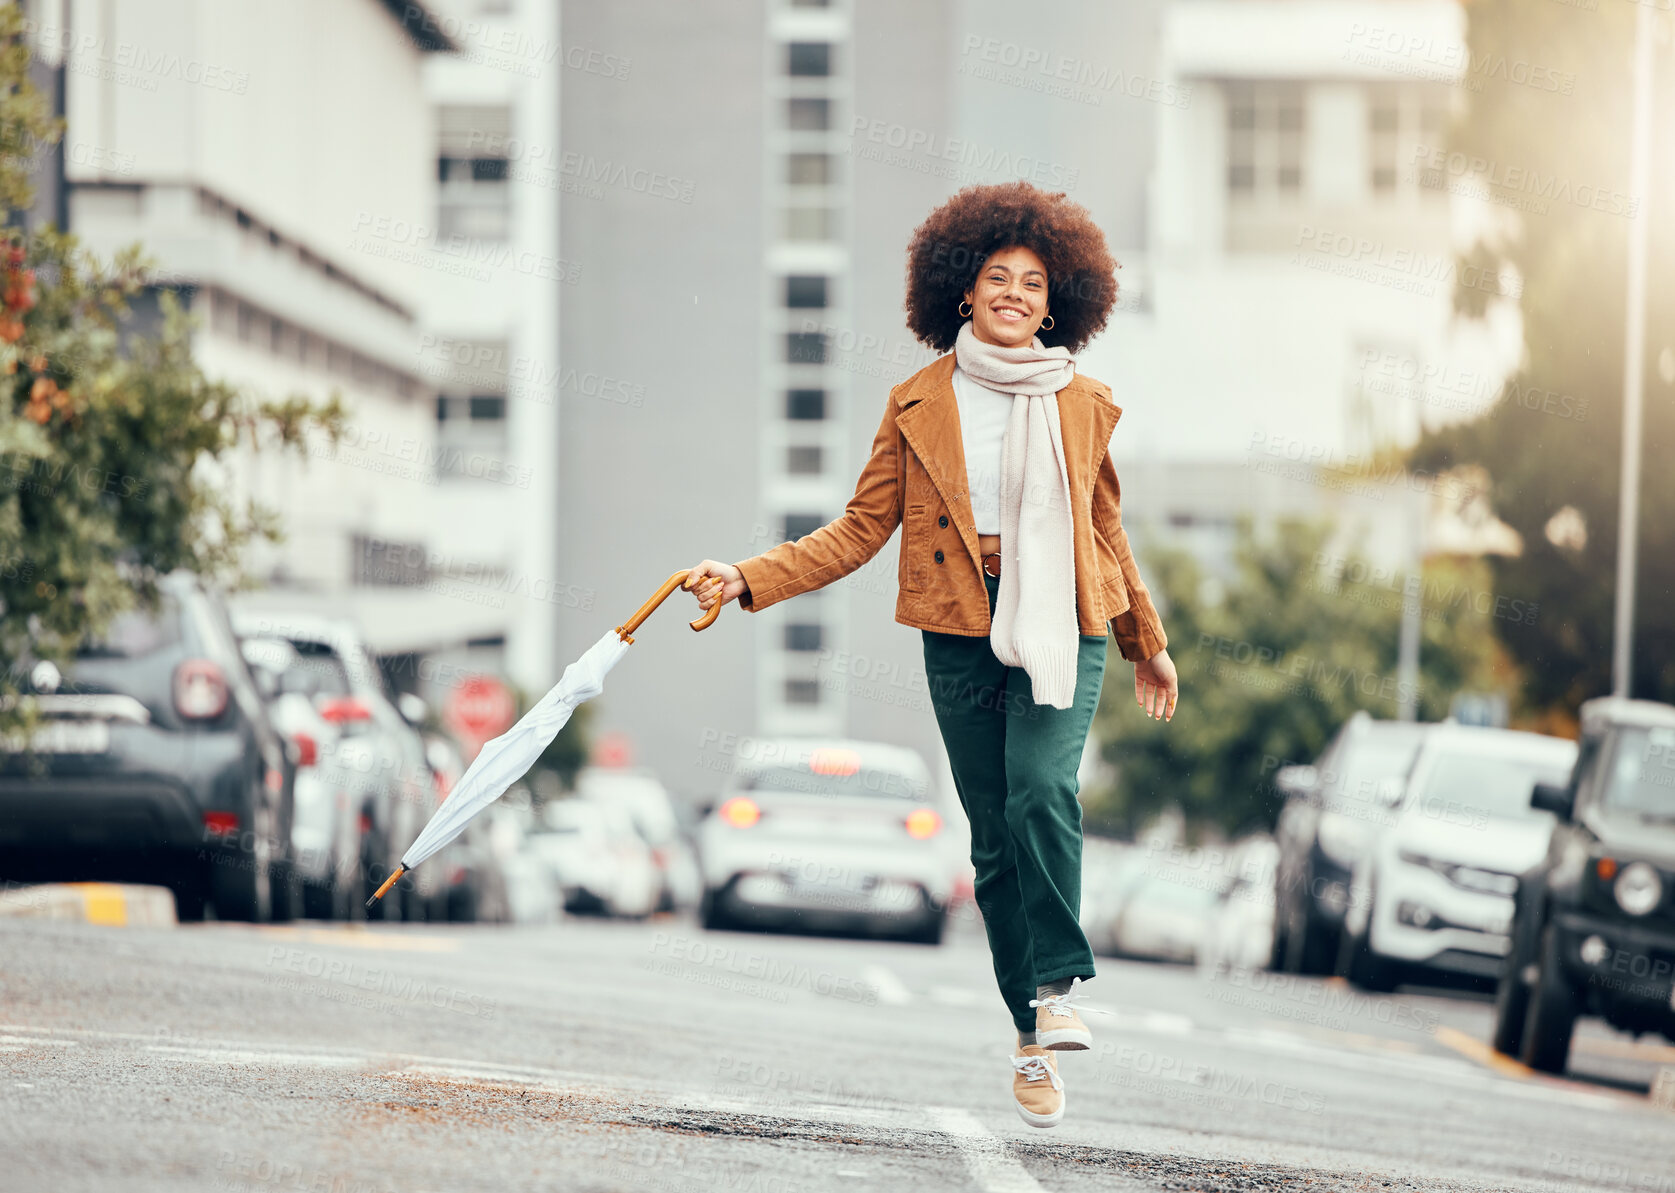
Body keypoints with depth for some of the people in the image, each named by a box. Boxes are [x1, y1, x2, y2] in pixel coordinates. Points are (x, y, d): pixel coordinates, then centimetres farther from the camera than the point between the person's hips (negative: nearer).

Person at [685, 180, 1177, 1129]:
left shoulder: (1083, 405, 6)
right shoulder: (919, 403, 4)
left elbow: (1108, 534, 18)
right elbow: (862, 529, 4)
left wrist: (1149, 647, 27)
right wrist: (749, 580, -6)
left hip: (1062, 629, -1)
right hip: (961, 636, 1)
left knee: (1043, 792, -25)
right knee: (996, 837, 3)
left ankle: (1061, 986, -16)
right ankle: (1036, 1041, 12)